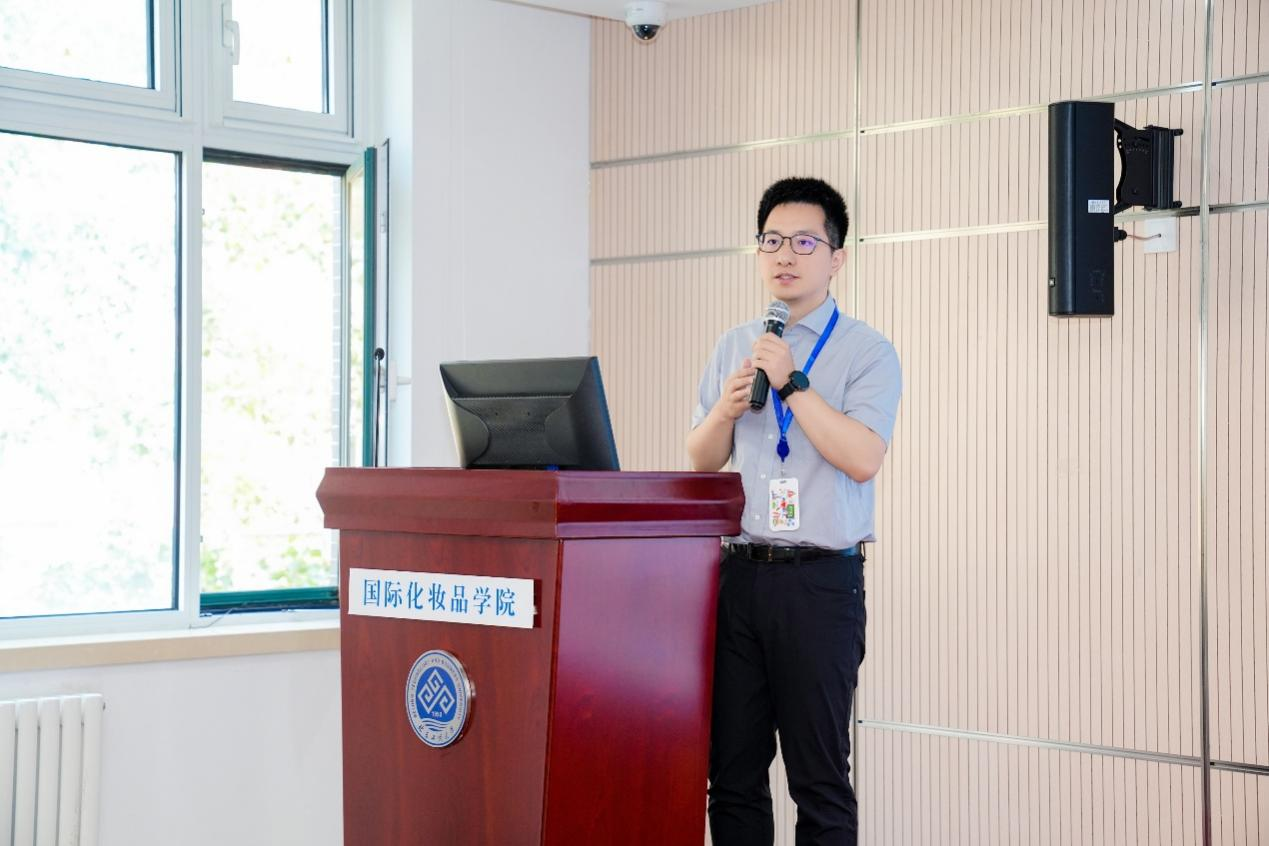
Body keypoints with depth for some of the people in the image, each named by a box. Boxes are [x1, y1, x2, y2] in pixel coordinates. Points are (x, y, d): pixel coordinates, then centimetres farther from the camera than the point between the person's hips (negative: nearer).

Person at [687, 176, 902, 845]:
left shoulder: (866, 351, -2)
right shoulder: (734, 347, 14)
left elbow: (862, 458, -16)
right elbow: (700, 462, 13)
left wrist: (792, 384, -17)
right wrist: (725, 409, -6)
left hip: (820, 581, -5)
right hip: (739, 571, 5)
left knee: (819, 777, 1)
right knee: (732, 770, 9)